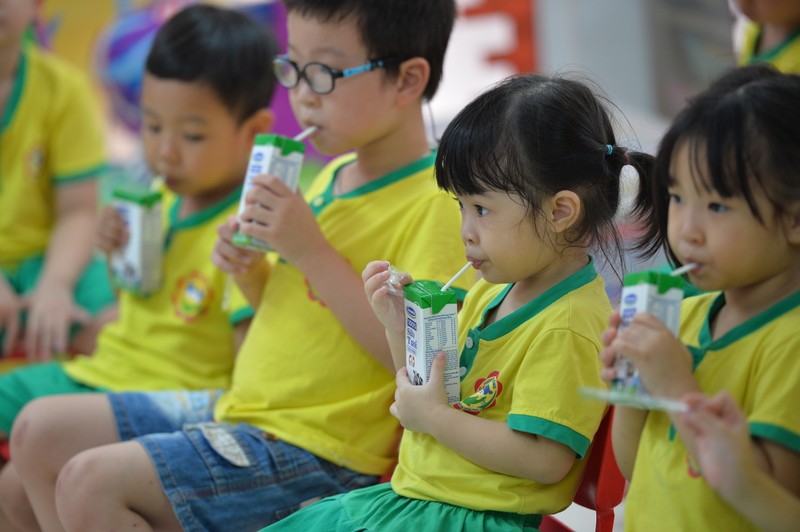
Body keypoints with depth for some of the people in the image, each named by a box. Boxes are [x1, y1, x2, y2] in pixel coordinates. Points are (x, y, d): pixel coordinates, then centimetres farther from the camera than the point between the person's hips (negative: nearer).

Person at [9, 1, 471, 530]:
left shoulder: (434, 205, -17)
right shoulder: (332, 177, 11)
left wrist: (313, 251, -25)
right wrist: (251, 272, 1)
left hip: (314, 451, -9)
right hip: (241, 411, 10)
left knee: (90, 482, -21)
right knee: (41, 429, 10)